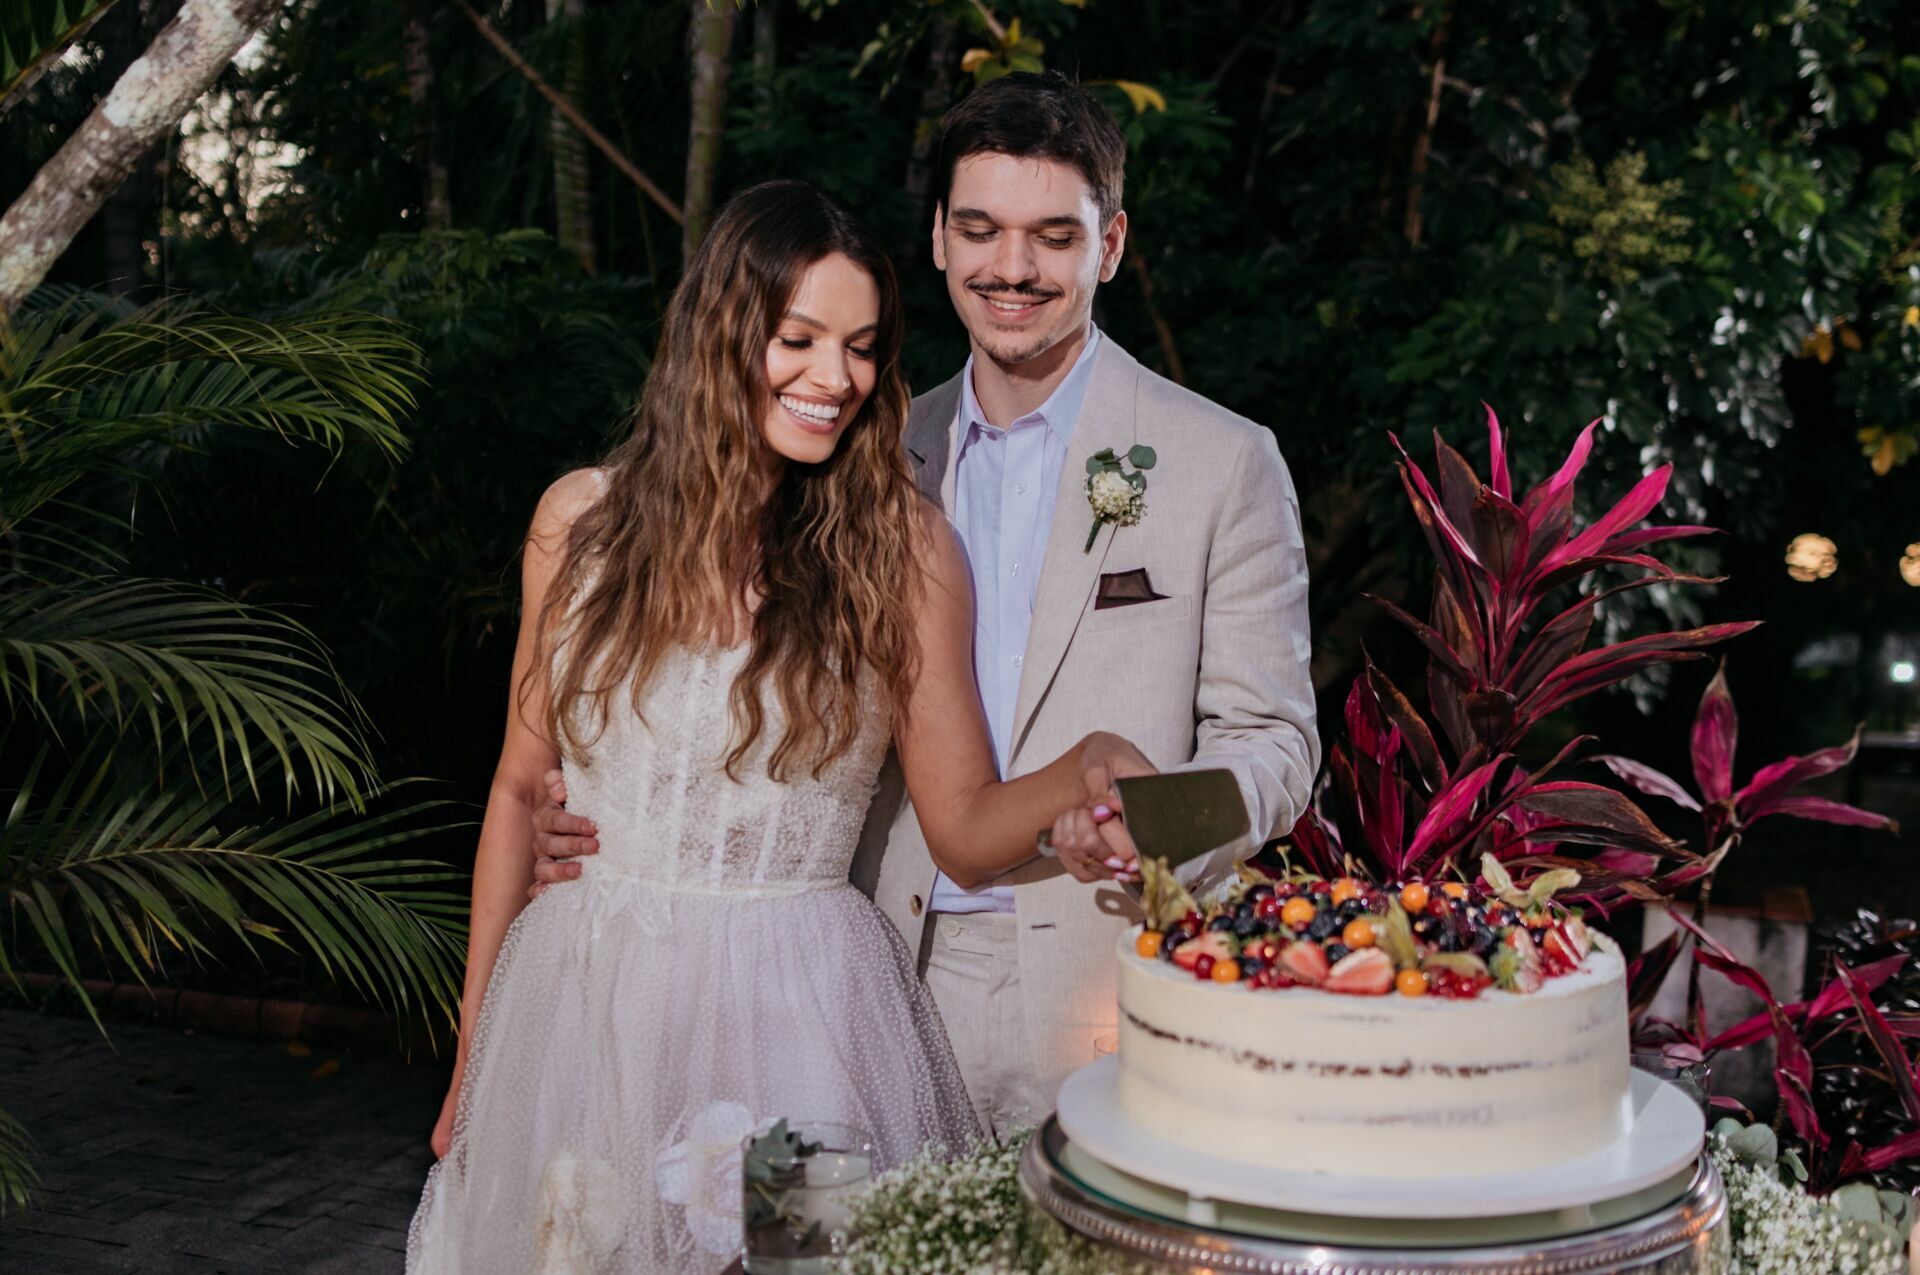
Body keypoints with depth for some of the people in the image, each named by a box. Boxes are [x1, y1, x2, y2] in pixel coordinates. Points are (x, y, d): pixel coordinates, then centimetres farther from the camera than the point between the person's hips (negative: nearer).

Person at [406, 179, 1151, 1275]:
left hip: (799, 1015, -2)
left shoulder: (902, 545, -5)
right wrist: (474, 1045, 11)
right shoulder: (584, 517, 0)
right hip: (586, 1008, 2)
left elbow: (967, 832, -3)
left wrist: (1081, 771, -24)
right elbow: (523, 789, 8)